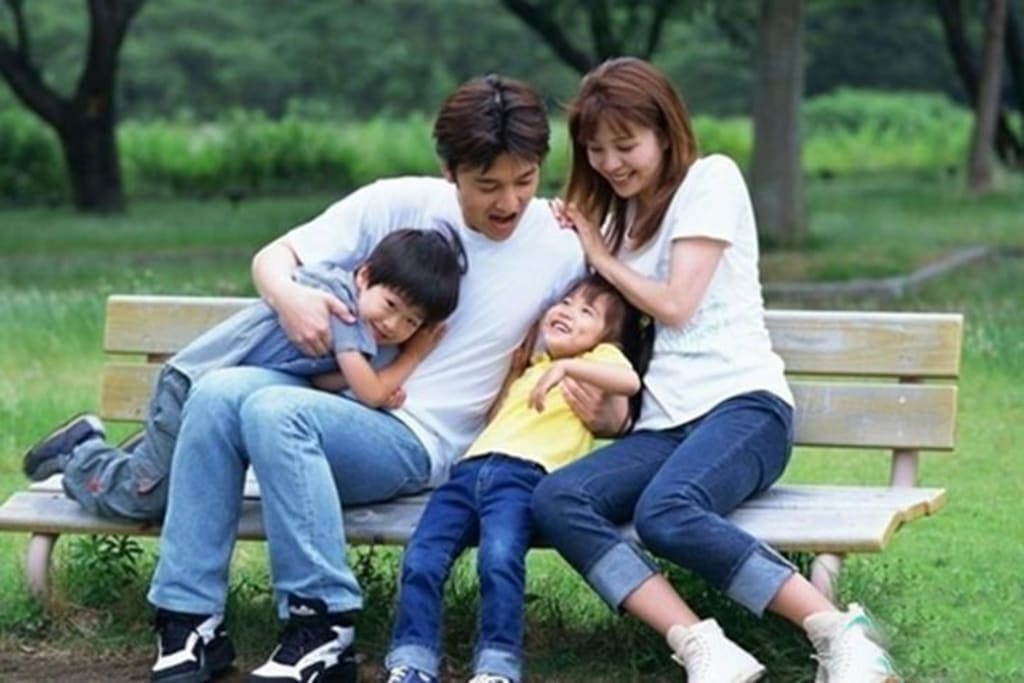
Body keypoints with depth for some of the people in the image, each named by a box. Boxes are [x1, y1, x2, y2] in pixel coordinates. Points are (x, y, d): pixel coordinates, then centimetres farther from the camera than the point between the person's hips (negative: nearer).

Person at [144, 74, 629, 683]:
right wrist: (289, 295, -19)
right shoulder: (401, 204, 0)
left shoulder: (565, 251, -3)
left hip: (419, 443, -3)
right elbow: (274, 256, 5)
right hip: (333, 397, 3)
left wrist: (610, 413, -17)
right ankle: (192, 620, -25)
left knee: (275, 411, -33)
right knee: (218, 392, -29)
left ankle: (323, 631, -30)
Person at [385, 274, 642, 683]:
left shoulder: (599, 358, 20)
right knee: (420, 560, -19)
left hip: (524, 472, -5)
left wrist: (566, 366, -12)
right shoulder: (526, 369, 37)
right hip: (470, 468, 6)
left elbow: (629, 381, -4)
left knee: (499, 558, -33)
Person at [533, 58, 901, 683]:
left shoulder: (711, 178, 5)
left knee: (665, 512, -38)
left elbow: (676, 305, -2)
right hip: (665, 422, 7)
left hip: (741, 402, -7)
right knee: (556, 499, -26)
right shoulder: (620, 215, 27)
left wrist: (602, 258, 10)